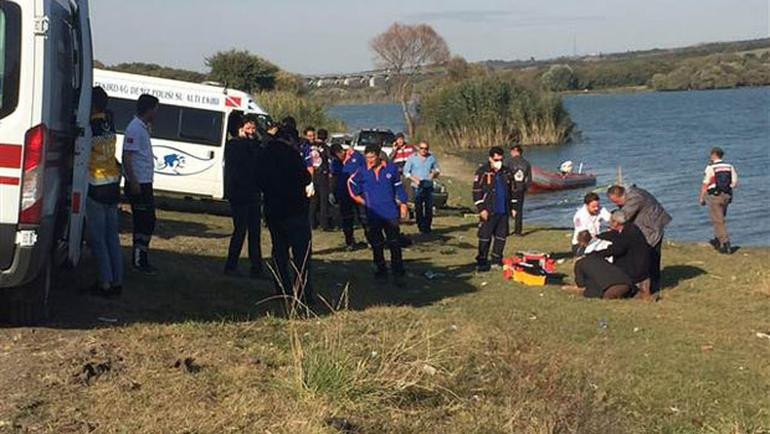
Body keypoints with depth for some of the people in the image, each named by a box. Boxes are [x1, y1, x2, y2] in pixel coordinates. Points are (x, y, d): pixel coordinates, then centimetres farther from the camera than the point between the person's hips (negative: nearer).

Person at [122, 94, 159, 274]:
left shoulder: (143, 127, 15)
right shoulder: (135, 128, -15)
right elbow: (127, 156, -20)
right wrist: (133, 182, -23)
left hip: (145, 184, 10)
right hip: (138, 184, -10)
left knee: (147, 222, 13)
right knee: (143, 223, -6)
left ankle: (141, 260, 19)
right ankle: (139, 261, 0)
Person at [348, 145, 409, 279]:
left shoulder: (391, 168, 1)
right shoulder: (362, 172, 1)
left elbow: (398, 187, 9)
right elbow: (351, 183, 16)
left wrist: (403, 204, 7)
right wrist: (360, 199, 12)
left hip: (391, 212, -1)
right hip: (373, 213, 1)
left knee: (394, 242, 0)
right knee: (376, 244, 6)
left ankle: (397, 268, 7)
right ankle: (380, 269, 16)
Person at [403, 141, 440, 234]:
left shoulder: (432, 158, 10)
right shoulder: (412, 158, 3)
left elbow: (437, 170, 19)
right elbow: (406, 171, 3)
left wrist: (434, 173, -5)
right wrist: (414, 179, -11)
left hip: (429, 186, 2)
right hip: (417, 187, -2)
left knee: (429, 207, -1)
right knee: (418, 208, -3)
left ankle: (427, 227, 7)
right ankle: (421, 227, 4)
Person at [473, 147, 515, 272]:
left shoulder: (506, 172, 12)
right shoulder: (482, 172, -5)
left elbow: (511, 191, 20)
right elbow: (476, 191, -7)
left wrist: (512, 207, 14)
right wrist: (481, 209, -13)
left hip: (503, 211, 5)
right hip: (488, 212, -5)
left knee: (501, 237, 9)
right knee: (485, 237, -3)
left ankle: (497, 260, 20)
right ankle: (482, 262, 3)